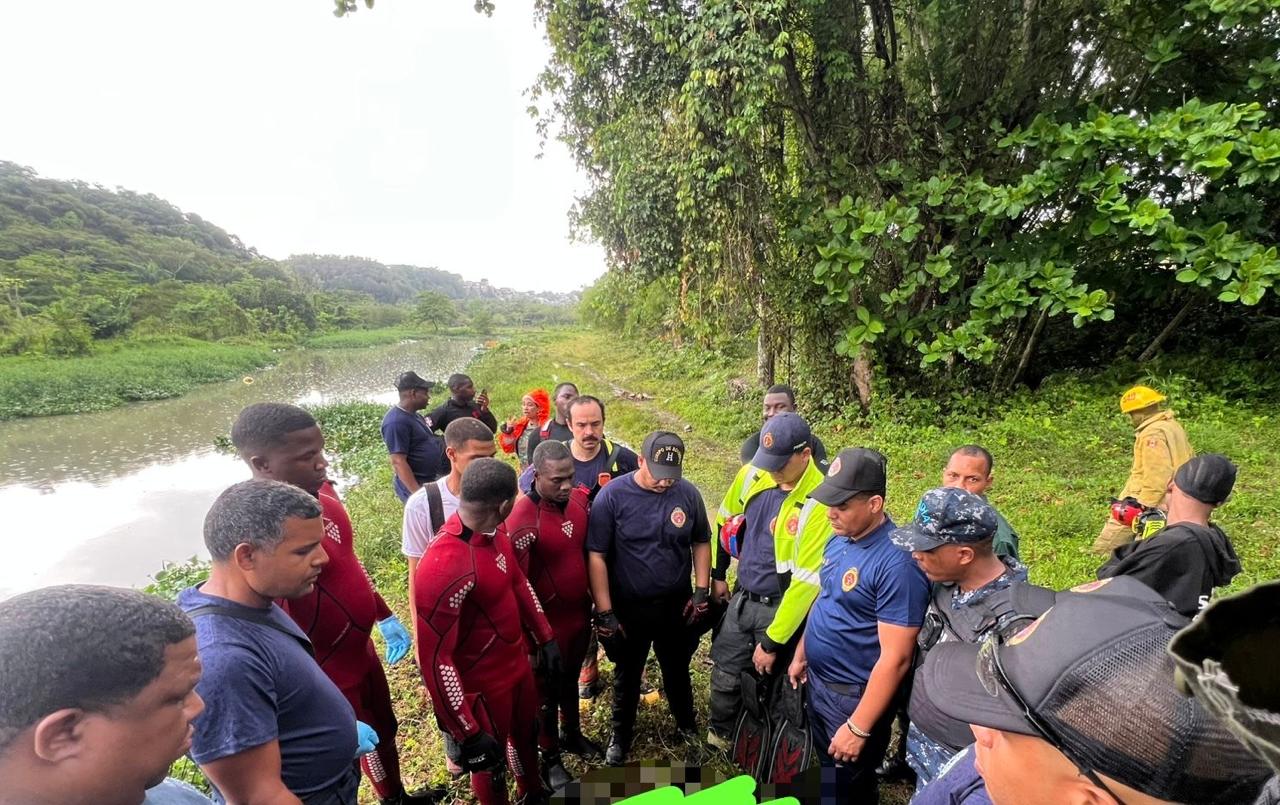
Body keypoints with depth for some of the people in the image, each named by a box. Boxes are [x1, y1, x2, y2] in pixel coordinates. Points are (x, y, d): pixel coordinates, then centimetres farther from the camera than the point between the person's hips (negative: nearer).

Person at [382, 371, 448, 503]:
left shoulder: (413, 415, 10)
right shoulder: (397, 422, -20)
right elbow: (398, 462, -24)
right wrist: (418, 494, -26)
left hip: (430, 481, 10)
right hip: (417, 486, -10)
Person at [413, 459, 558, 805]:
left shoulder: (494, 531, -8)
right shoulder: (445, 567, -36)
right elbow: (435, 660, -29)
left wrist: (546, 638, 12)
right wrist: (468, 734, -21)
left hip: (518, 662, 8)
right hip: (482, 685, -8)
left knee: (527, 735, 30)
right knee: (490, 762, 19)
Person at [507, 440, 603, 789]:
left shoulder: (580, 498, -8)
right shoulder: (523, 520, -29)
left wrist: (597, 601, 12)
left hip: (581, 613, 6)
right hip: (549, 622, -5)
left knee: (571, 679, 29)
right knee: (548, 691, 19)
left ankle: (572, 735, 53)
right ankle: (550, 756, 44)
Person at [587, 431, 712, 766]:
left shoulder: (688, 494, -10)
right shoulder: (612, 496, -19)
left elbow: (701, 543, 4)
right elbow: (596, 556, -16)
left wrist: (701, 591, 0)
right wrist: (604, 613, -14)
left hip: (676, 605, 2)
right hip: (628, 608, -2)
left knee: (678, 670, 24)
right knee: (627, 676, 20)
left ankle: (688, 726, 52)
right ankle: (621, 736, 45)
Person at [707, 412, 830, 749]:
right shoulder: (753, 474, -8)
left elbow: (807, 581, -23)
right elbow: (725, 519, 10)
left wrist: (773, 641, -16)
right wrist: (718, 574, 15)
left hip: (780, 607, -5)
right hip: (742, 598, 5)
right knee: (725, 675, 15)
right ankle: (719, 738, 42)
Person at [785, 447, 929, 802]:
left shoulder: (897, 562, -29)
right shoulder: (840, 538, -3)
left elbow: (896, 658, -26)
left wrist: (859, 728, -22)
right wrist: (801, 655, 15)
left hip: (854, 695, -7)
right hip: (817, 681, 7)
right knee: (826, 770, 27)